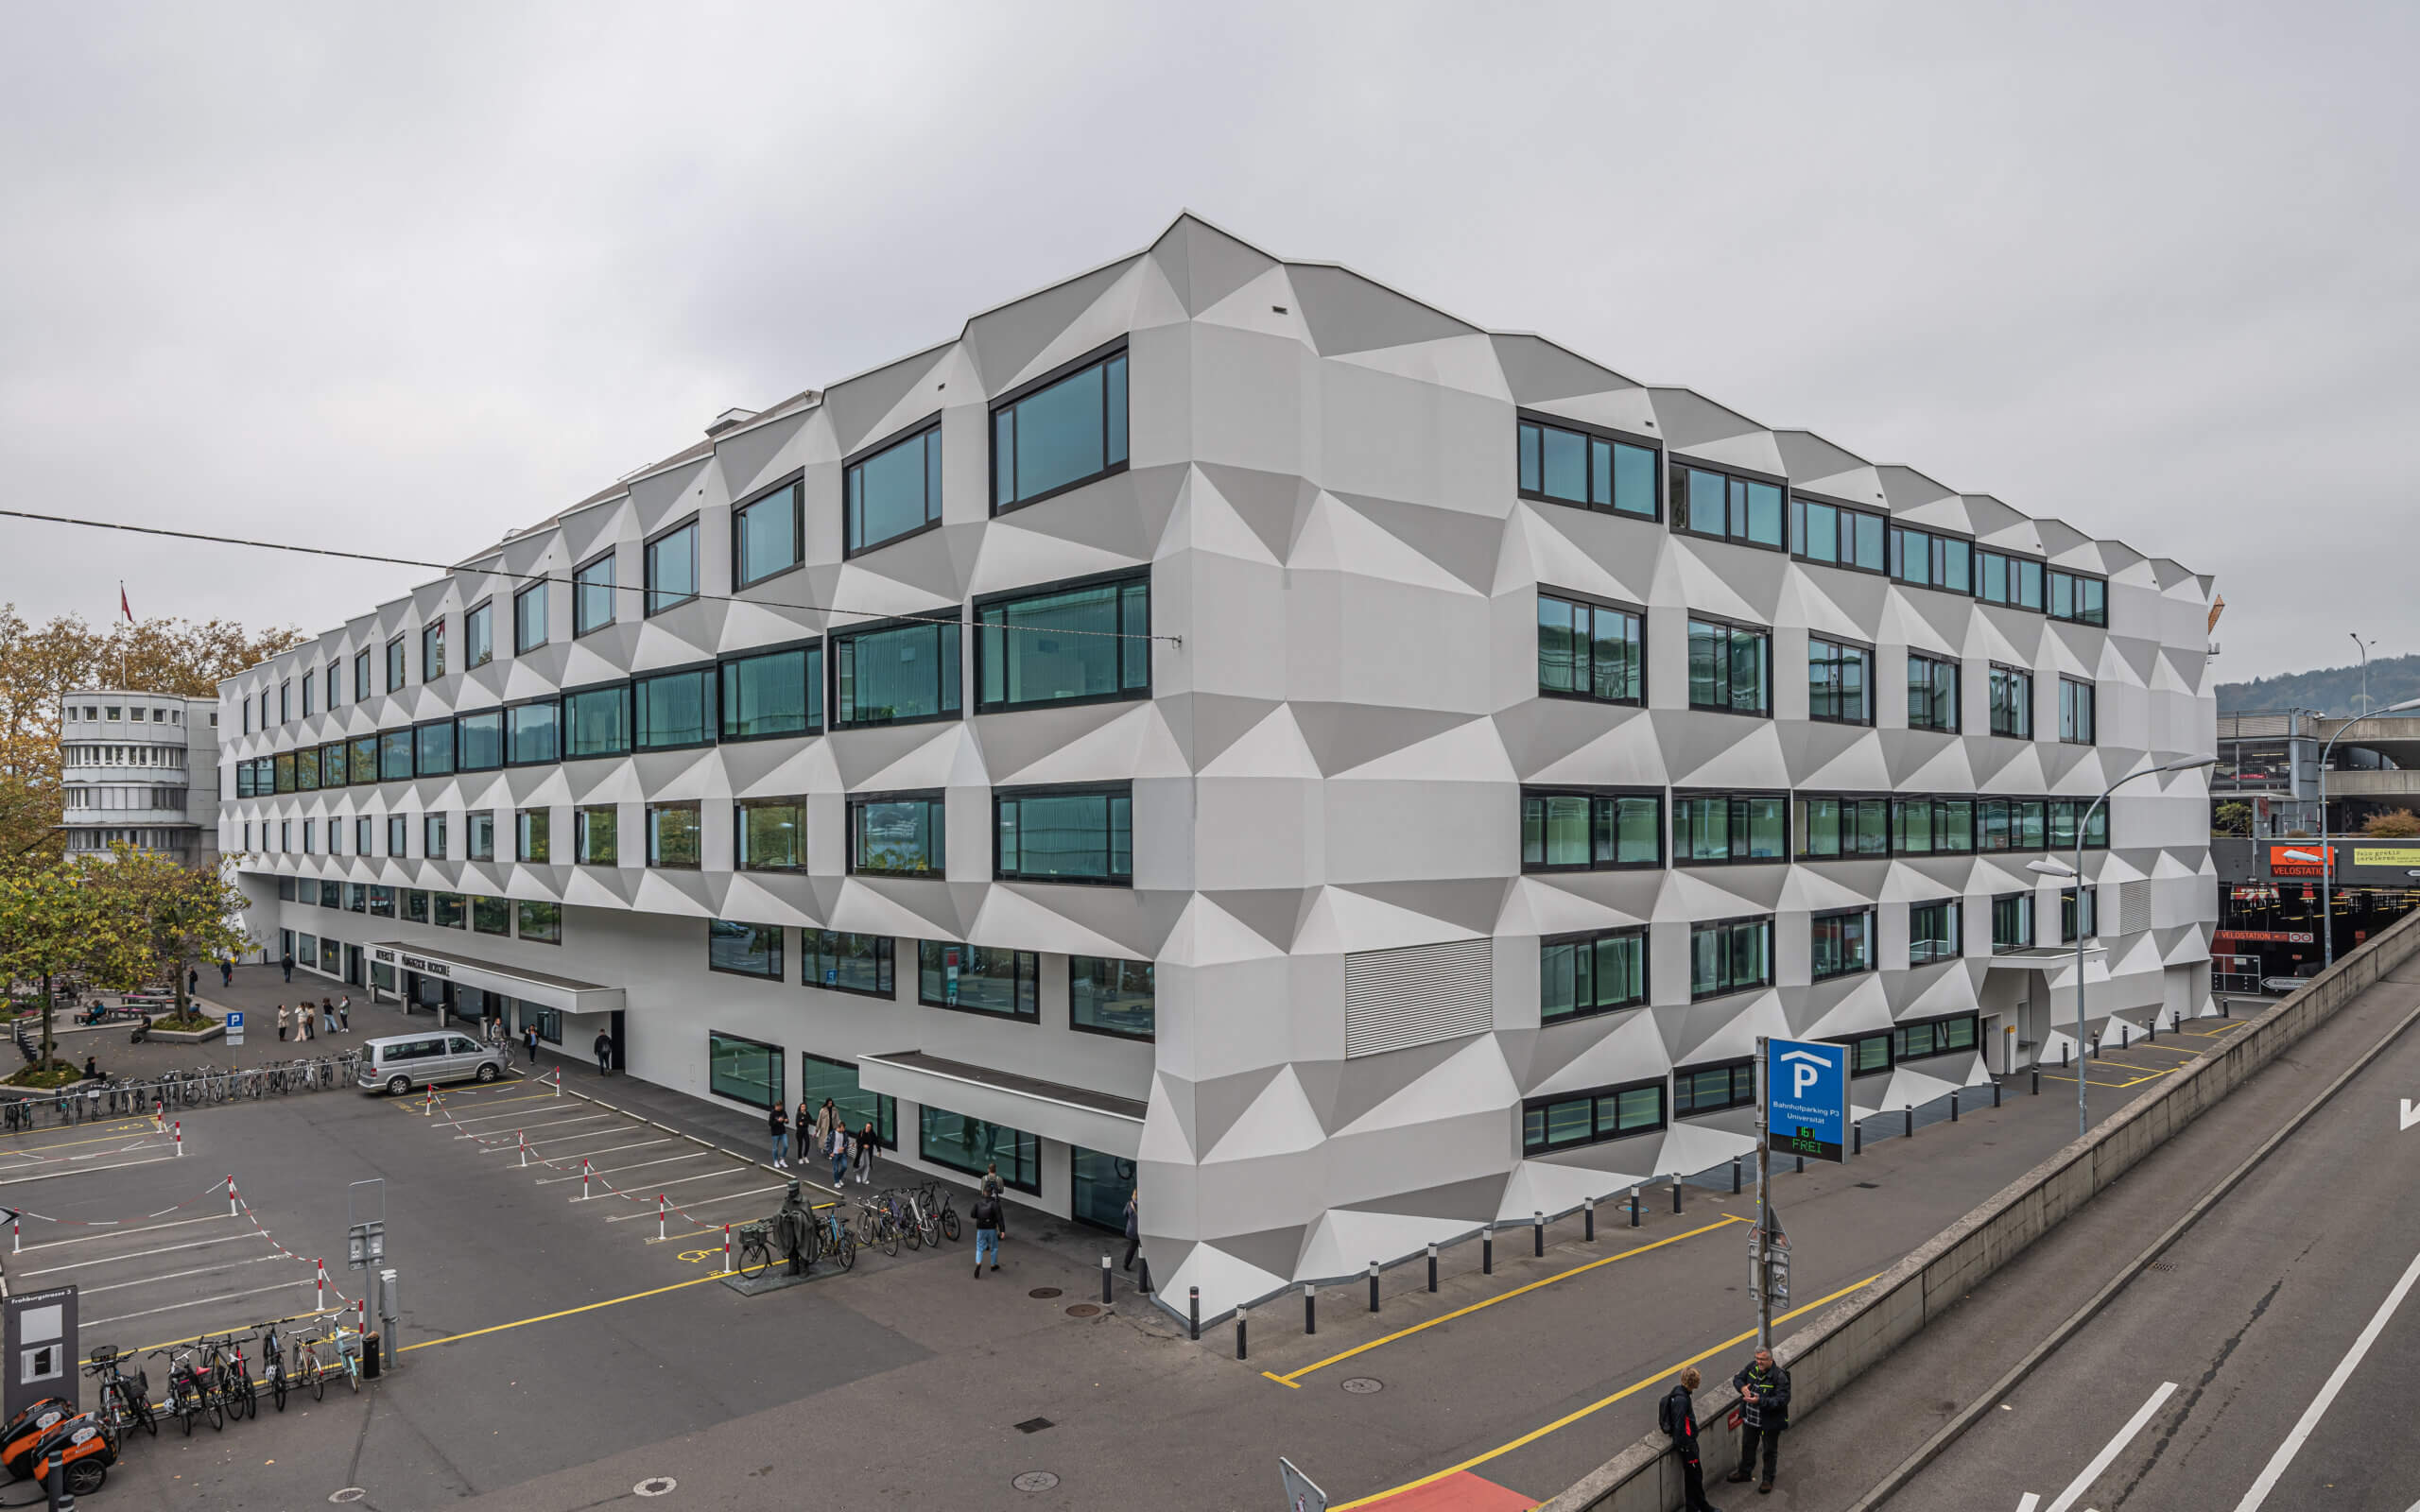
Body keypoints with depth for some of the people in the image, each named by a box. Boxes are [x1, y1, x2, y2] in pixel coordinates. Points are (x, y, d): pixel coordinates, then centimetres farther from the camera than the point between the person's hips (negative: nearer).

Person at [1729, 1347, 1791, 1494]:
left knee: (1770, 1450, 14)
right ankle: (1744, 1472, 44)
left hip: (1770, 1422, -6)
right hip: (1750, 1419, 6)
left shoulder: (1779, 1376, -25)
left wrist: (1760, 1401, -36)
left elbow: (1782, 1399, -29)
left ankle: (1767, 1479, 34)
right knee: (1748, 1445, 23)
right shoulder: (1752, 1366, -7)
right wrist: (1742, 1387, -18)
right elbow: (1737, 1378, 5)